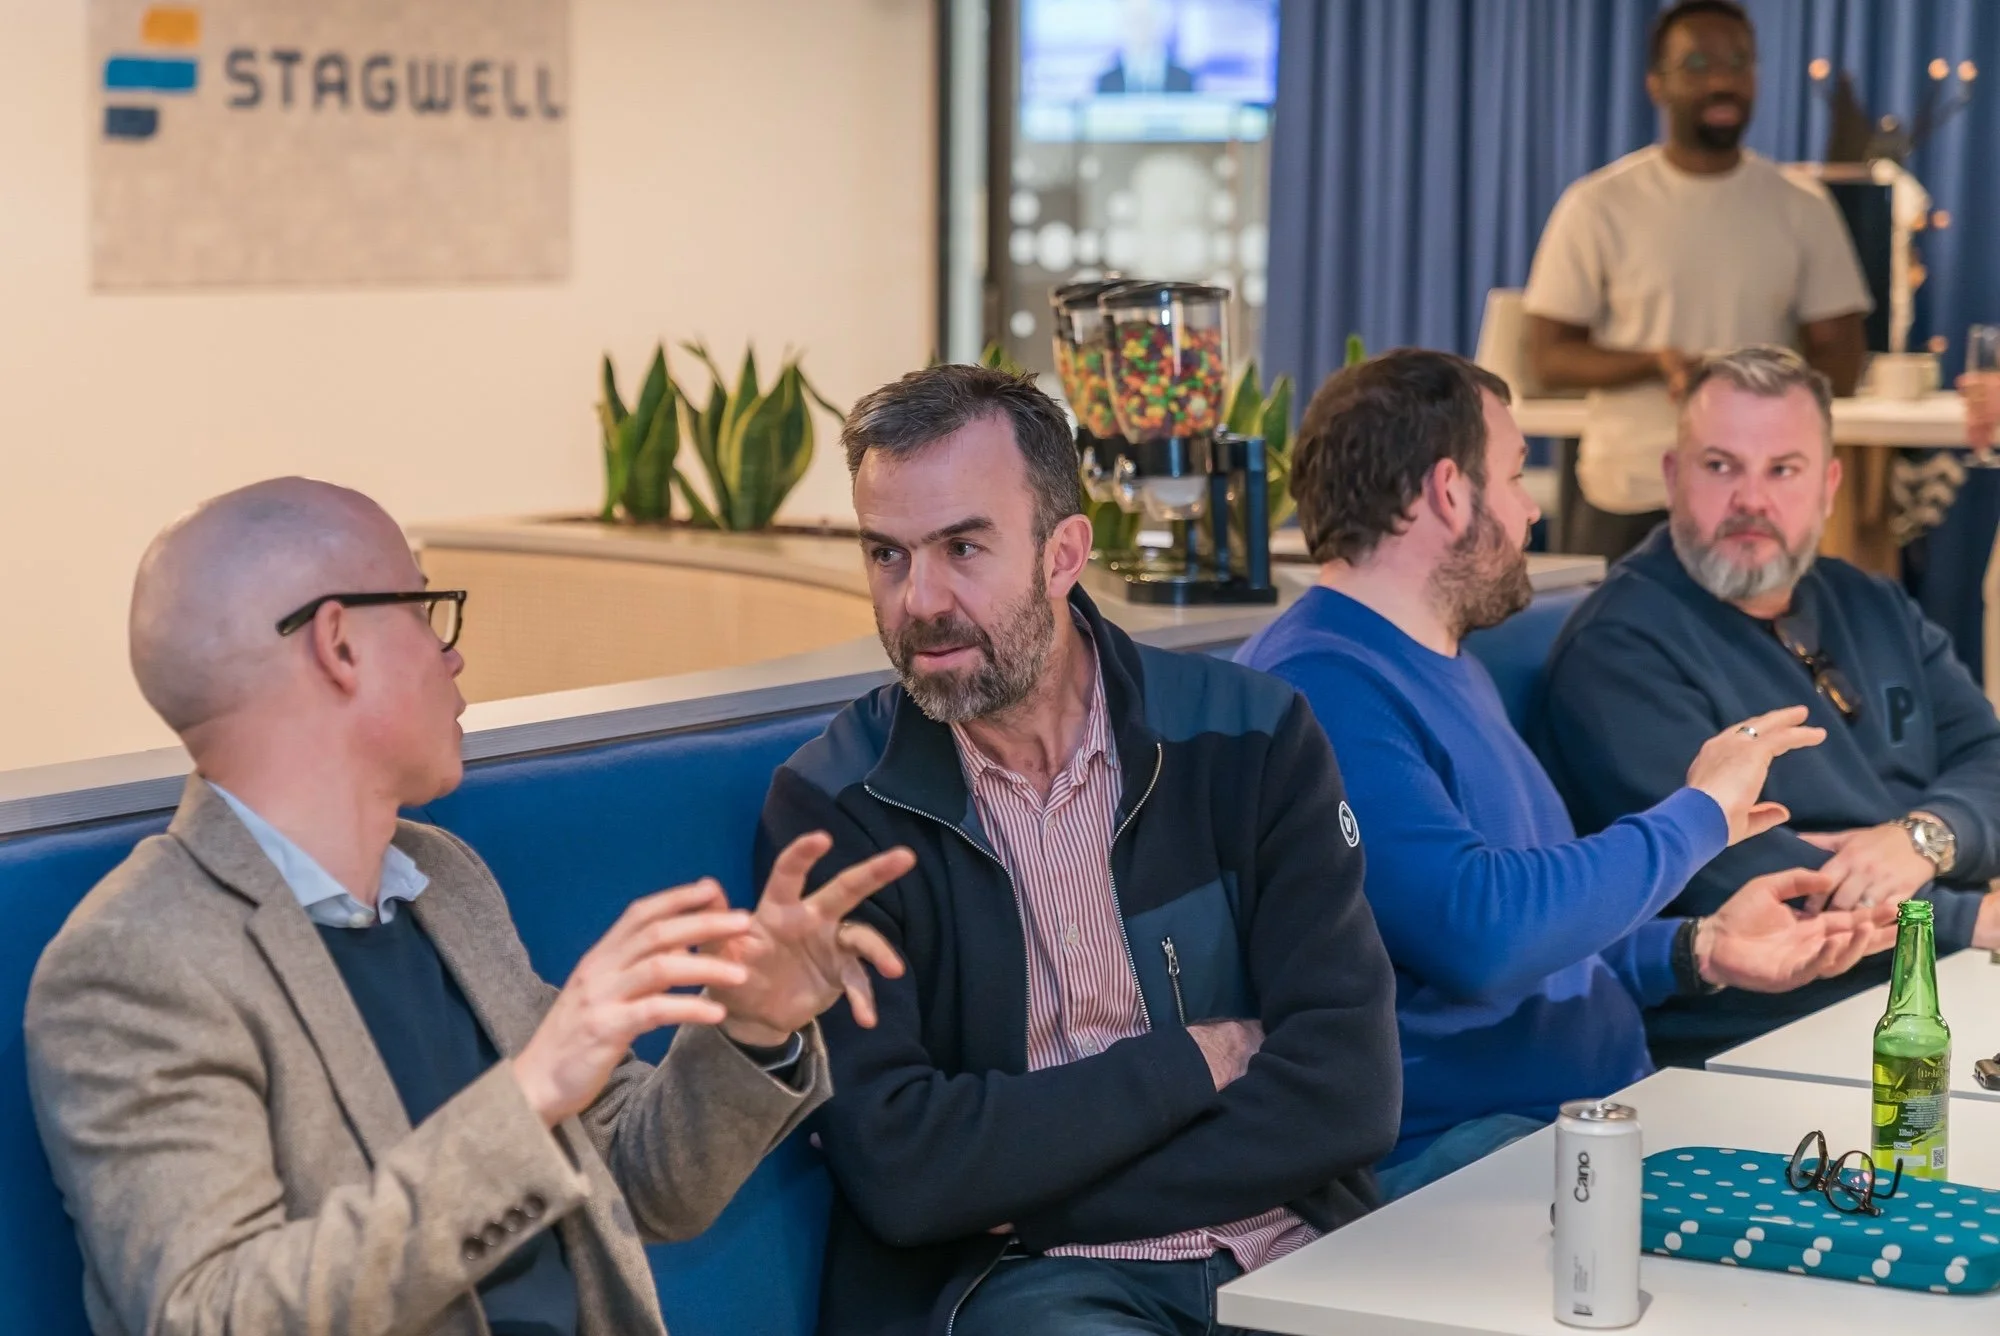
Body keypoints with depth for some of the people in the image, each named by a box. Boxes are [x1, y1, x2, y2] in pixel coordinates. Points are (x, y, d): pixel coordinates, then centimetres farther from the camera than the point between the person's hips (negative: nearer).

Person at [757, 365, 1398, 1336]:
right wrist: (1194, 1063, -4)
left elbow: (1347, 1090, -4)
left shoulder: (1249, 738, 4)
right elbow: (897, 1166, -9)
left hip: (1287, 1253, 3)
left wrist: (1035, 1197, -9)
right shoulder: (831, 809, 0)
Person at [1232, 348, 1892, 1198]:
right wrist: (1699, 815, -13)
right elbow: (1479, 935, -26)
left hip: (1610, 1107, 10)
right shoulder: (1320, 687, -15)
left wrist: (1700, 950, 6)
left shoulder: (1448, 669, 19)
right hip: (1447, 1153, -10)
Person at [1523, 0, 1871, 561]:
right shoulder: (1598, 206, -2)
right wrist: (1656, 363, -20)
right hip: (1624, 499, -1)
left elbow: (1838, 360, 4)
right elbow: (1548, 356, -2)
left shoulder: (1803, 209, 4)